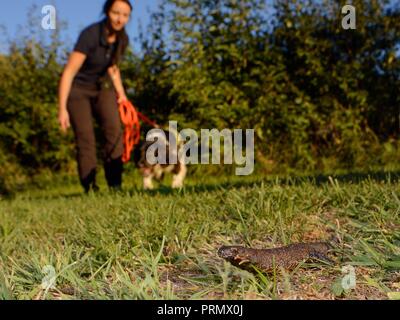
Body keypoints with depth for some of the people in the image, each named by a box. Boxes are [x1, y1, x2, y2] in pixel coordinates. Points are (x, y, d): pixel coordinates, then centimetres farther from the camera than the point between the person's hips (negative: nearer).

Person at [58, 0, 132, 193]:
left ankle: (115, 186, -17)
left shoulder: (122, 39, -6)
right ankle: (90, 188, -8)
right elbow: (68, 72, -26)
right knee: (85, 137, -16)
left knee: (114, 129, -17)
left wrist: (121, 93, 3)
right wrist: (62, 109, -30)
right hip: (78, 88, -4)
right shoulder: (90, 35, -25)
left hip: (102, 86, 4)